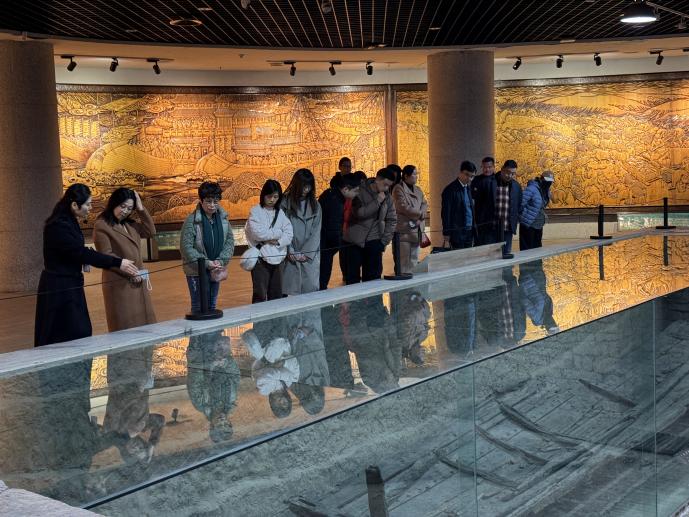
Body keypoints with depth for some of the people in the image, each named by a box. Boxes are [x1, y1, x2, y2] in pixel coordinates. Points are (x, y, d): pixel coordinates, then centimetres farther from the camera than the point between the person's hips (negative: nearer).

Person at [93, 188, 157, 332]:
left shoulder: (130, 225, 15)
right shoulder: (102, 226, -6)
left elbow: (150, 232, 13)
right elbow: (106, 255, -12)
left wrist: (141, 209, 6)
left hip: (137, 283, 7)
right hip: (119, 284, -7)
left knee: (143, 324, 7)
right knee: (124, 327, -3)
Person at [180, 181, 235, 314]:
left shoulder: (223, 218, 2)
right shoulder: (192, 220, -13)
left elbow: (230, 241, 4)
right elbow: (186, 247, -15)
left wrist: (220, 261, -11)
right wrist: (206, 263, -19)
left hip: (215, 270, 5)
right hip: (197, 271, -5)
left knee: (212, 306, 17)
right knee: (199, 307, 0)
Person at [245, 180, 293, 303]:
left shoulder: (280, 213, 12)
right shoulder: (256, 211, -2)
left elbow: (289, 234, 3)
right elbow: (257, 233, -16)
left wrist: (278, 241, -15)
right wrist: (278, 233, -5)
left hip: (277, 258, 5)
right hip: (261, 258, -5)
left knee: (276, 295, 9)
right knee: (260, 295, -7)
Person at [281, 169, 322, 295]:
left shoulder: (315, 205, 9)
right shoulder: (286, 203, 0)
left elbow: (316, 231, 4)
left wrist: (306, 253, -5)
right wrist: (290, 252, -8)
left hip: (310, 256, 2)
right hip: (291, 256, -2)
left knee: (311, 288, -1)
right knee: (291, 289, -4)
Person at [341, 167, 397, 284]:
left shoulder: (387, 198, 4)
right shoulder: (360, 192, -9)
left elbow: (392, 220, 8)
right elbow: (359, 213, -21)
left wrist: (385, 240, -1)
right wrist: (377, 201, -22)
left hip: (374, 242, 3)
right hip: (353, 241, -3)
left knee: (373, 277, 2)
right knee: (352, 278, 3)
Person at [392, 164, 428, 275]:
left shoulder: (418, 190, 20)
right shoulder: (398, 189, -5)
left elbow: (425, 204, 13)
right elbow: (403, 207, -15)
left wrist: (422, 214, -9)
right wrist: (420, 214, -6)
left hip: (416, 231, 8)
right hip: (404, 230, -8)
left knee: (414, 260, 10)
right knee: (404, 262, -9)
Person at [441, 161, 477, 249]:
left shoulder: (469, 188, 14)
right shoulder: (450, 190, -8)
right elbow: (445, 215, -9)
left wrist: (473, 230, 12)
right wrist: (446, 239, -12)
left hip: (469, 232, 7)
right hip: (457, 233, -7)